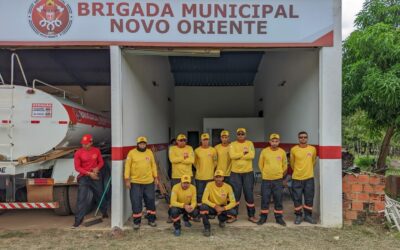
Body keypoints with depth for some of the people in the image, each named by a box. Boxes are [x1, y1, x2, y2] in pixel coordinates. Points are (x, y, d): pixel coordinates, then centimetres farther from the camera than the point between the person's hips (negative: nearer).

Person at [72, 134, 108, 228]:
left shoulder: (96, 151, -2)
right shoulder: (78, 153, -10)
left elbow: (101, 162, 7)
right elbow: (77, 167, -11)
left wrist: (97, 168, -14)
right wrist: (89, 173, -19)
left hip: (95, 177, 3)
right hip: (84, 178, -3)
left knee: (100, 195, 17)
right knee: (82, 199, -7)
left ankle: (104, 213, 39)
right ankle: (78, 220, 0)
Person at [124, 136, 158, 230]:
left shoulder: (150, 152, 6)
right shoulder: (132, 153, -4)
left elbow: (153, 165, 11)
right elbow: (127, 166, -4)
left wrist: (155, 177, 8)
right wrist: (127, 179, -8)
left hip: (149, 182, 3)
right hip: (135, 182, -3)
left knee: (151, 201, 11)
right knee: (136, 203, 2)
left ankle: (151, 220, 26)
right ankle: (136, 222, 17)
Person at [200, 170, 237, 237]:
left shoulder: (228, 187, -14)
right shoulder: (209, 185, -17)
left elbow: (233, 202, -15)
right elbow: (204, 199, -21)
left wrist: (223, 208, -31)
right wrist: (215, 206, -32)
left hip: (223, 208, 2)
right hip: (212, 207, -2)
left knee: (233, 212, -28)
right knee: (203, 207, -34)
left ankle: (221, 220, 8)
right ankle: (207, 228, -11)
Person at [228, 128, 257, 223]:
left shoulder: (249, 143, 2)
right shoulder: (232, 144, 1)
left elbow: (251, 155, -14)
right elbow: (232, 156, -16)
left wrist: (238, 156, -14)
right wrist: (243, 153, -14)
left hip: (248, 172, 0)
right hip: (235, 173, 0)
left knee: (249, 194, 6)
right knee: (235, 194, 6)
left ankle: (251, 215, 19)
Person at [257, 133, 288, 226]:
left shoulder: (282, 152, 0)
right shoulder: (264, 151, -5)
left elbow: (285, 165, 13)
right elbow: (260, 164, 6)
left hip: (278, 180, 1)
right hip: (266, 180, -1)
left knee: (278, 200, 6)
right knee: (265, 199, 5)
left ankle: (279, 218, 19)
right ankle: (263, 217, 17)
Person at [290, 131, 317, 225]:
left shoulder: (313, 149, -1)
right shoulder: (293, 149, -7)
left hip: (309, 178, 2)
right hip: (297, 178, -1)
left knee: (309, 198, 8)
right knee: (297, 198, 5)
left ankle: (308, 215, 24)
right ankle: (298, 216, 19)